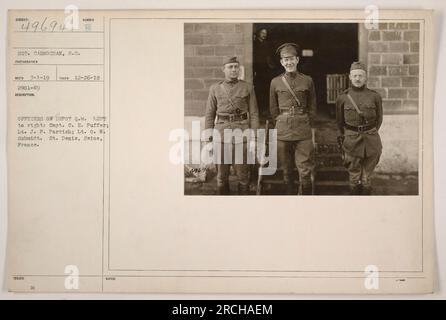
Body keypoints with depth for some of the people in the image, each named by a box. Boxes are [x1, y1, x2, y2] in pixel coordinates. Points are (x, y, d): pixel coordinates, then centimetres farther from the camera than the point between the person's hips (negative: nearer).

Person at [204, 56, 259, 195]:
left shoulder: (247, 88, 4)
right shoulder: (215, 88, 6)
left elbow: (254, 114, 4)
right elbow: (209, 115, 7)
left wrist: (254, 138, -3)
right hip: (221, 134, 1)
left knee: (243, 173, 3)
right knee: (222, 174, 6)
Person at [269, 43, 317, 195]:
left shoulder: (307, 81, 5)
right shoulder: (275, 82, 6)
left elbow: (312, 108, 9)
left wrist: (312, 132, 6)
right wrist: (280, 124, 12)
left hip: (304, 131, -1)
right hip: (283, 131, 1)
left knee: (306, 171, -4)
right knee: (287, 172, 7)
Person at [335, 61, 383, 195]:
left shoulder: (375, 96, -1)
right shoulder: (342, 98, -1)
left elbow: (379, 118, 13)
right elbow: (340, 121, 12)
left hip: (371, 141, 0)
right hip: (352, 142, 0)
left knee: (366, 179, 8)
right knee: (354, 179, 7)